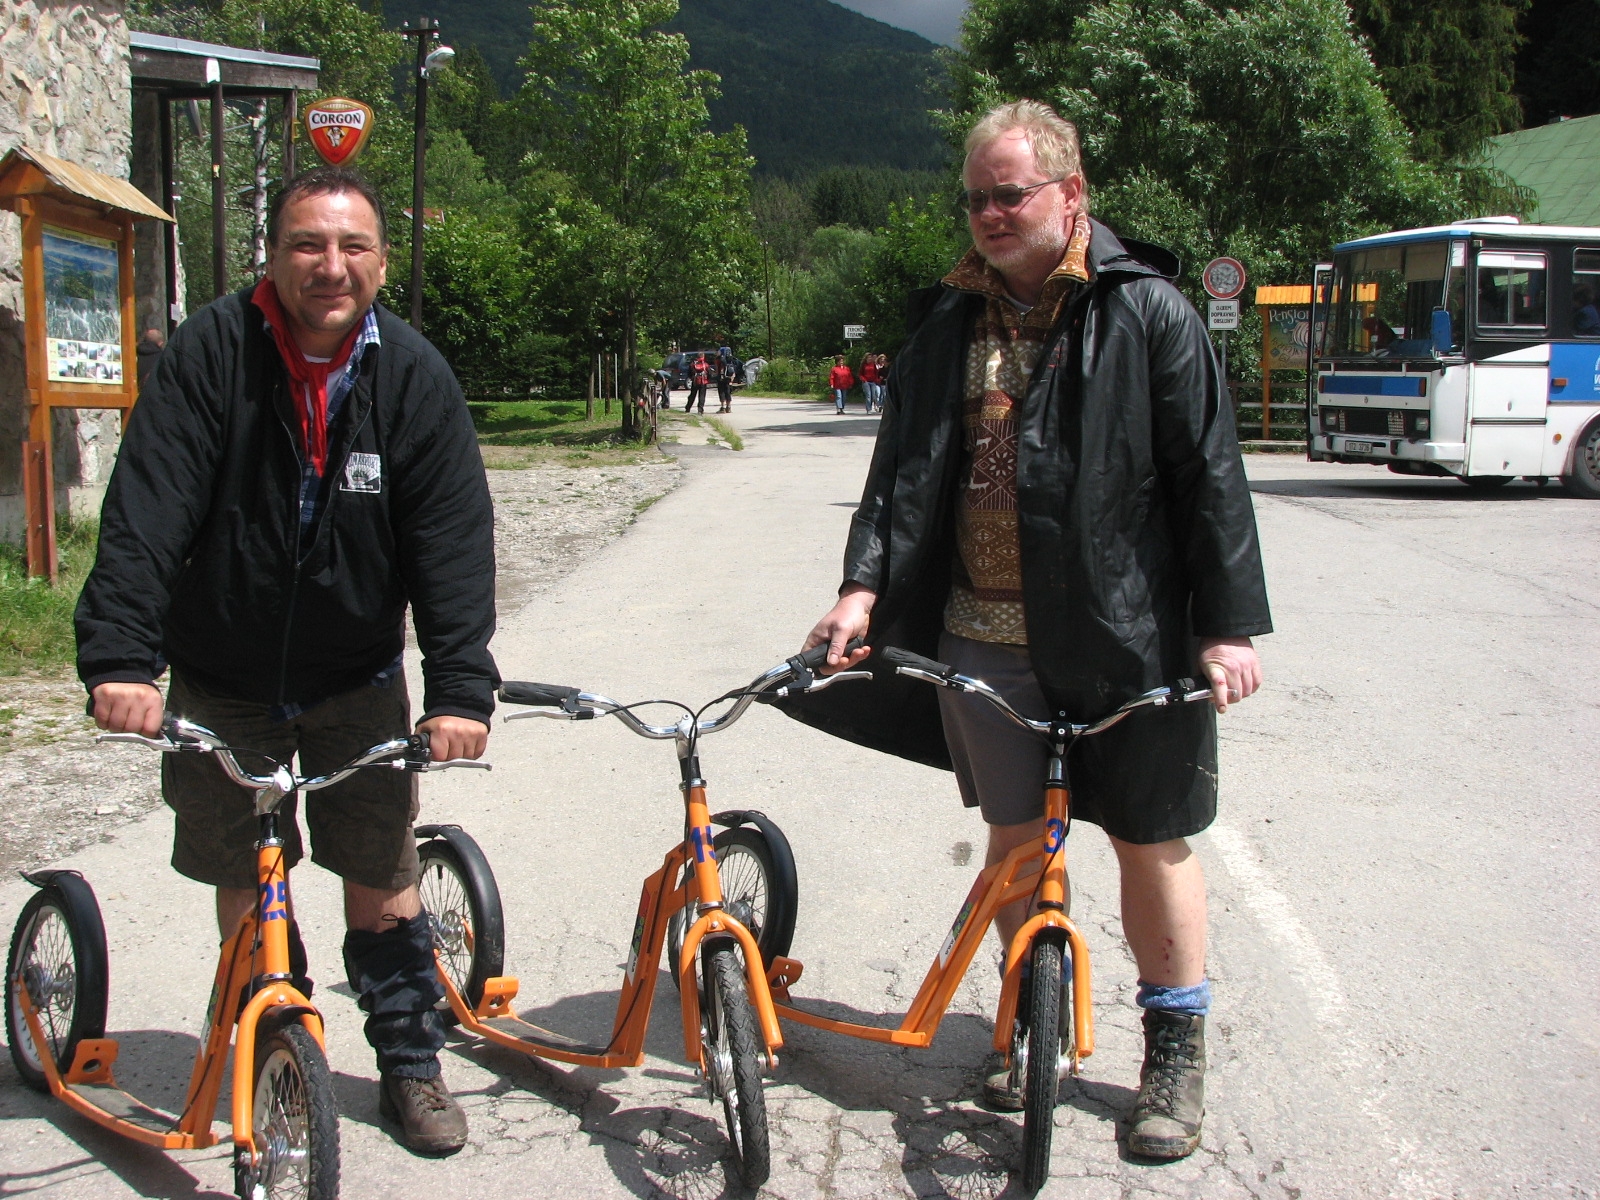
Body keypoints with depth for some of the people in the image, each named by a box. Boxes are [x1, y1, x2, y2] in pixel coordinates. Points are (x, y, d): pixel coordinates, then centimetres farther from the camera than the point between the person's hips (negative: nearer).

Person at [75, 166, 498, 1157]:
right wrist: (119, 655, -34)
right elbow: (147, 509, -23)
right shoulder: (213, 353, -15)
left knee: (383, 879, 4)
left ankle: (412, 1065, 23)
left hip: (357, 679, 0)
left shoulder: (415, 377, -12)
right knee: (245, 885, 8)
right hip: (222, 680, 0)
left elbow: (453, 541, -16)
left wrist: (461, 686, -26)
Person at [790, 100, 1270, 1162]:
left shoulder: (1147, 311, -4)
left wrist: (1232, 624, -9)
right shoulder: (949, 323, 9)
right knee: (1016, 837, 12)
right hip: (984, 633, 4)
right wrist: (865, 583, -6)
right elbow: (905, 464, 8)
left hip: (1124, 634, -3)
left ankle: (1177, 1045, 24)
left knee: (1150, 838, 7)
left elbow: (1209, 474, -5)